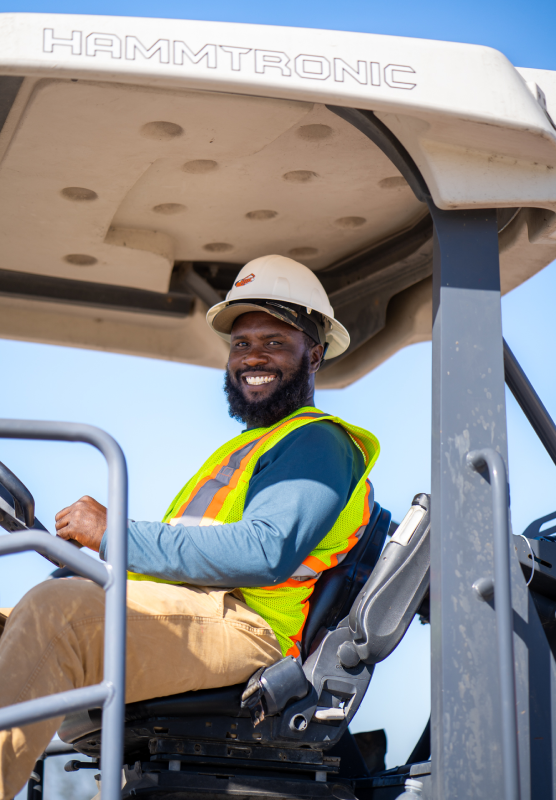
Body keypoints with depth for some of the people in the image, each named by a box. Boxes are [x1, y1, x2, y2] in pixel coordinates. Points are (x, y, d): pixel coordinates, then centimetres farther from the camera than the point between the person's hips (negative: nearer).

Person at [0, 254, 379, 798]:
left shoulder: (317, 442, 4)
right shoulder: (243, 449, 36)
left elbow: (266, 552, -16)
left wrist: (118, 537, -14)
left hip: (236, 627, -10)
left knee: (55, 610, -34)